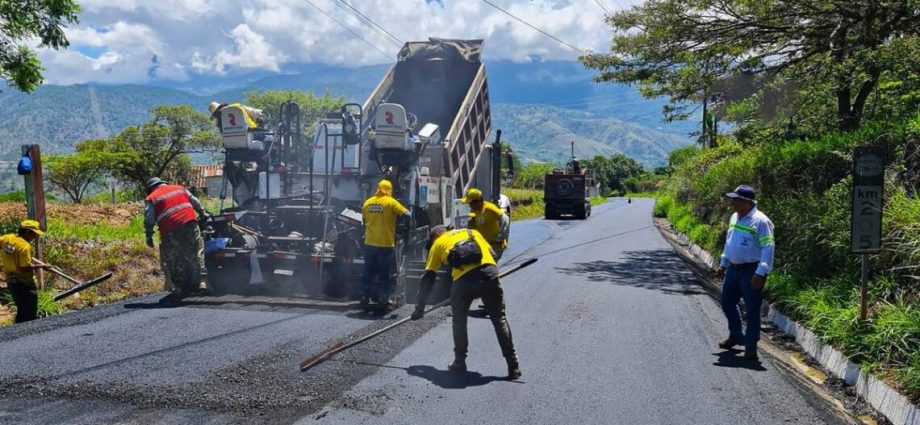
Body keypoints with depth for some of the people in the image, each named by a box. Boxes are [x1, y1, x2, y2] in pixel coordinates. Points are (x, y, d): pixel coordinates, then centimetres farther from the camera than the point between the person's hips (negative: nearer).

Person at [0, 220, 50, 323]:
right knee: (30, 313, 1)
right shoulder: (25, 246, -24)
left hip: (11, 281, 9)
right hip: (24, 283, -9)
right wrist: (41, 266, -11)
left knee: (21, 310, 21)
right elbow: (26, 267, -24)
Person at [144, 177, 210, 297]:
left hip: (170, 231, -2)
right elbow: (195, 202, 22)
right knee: (197, 254, 8)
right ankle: (201, 281, 0)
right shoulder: (180, 188, 19)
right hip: (190, 224, 2)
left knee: (173, 260, 9)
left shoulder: (151, 198, 11)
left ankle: (180, 285, 9)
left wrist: (149, 236, 5)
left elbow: (149, 219, 0)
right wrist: (203, 213, 35)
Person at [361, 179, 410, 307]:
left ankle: (365, 296, 15)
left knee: (369, 271, 14)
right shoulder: (390, 202, -9)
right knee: (384, 273, 5)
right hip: (385, 244, -4)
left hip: (369, 243, 4)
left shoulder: (367, 202, 5)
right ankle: (383, 298, 6)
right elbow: (407, 214, -14)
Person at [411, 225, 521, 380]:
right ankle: (513, 366, 14)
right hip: (489, 272, 2)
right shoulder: (472, 232, 35)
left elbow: (428, 279, 24)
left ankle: (460, 362, 28)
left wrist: (420, 307, 28)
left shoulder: (437, 244, 28)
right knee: (499, 319, 14)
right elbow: (492, 253, 25)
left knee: (459, 320, 22)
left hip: (464, 278, -2)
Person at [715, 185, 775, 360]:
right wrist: (723, 264, 21)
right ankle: (735, 335, 35)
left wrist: (760, 273, -24)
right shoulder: (734, 218, 10)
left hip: (751, 271, -8)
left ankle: (751, 345, 13)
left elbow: (767, 249, -19)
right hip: (733, 269, 8)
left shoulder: (760, 221, -16)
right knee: (727, 302, 16)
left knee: (752, 309, 1)